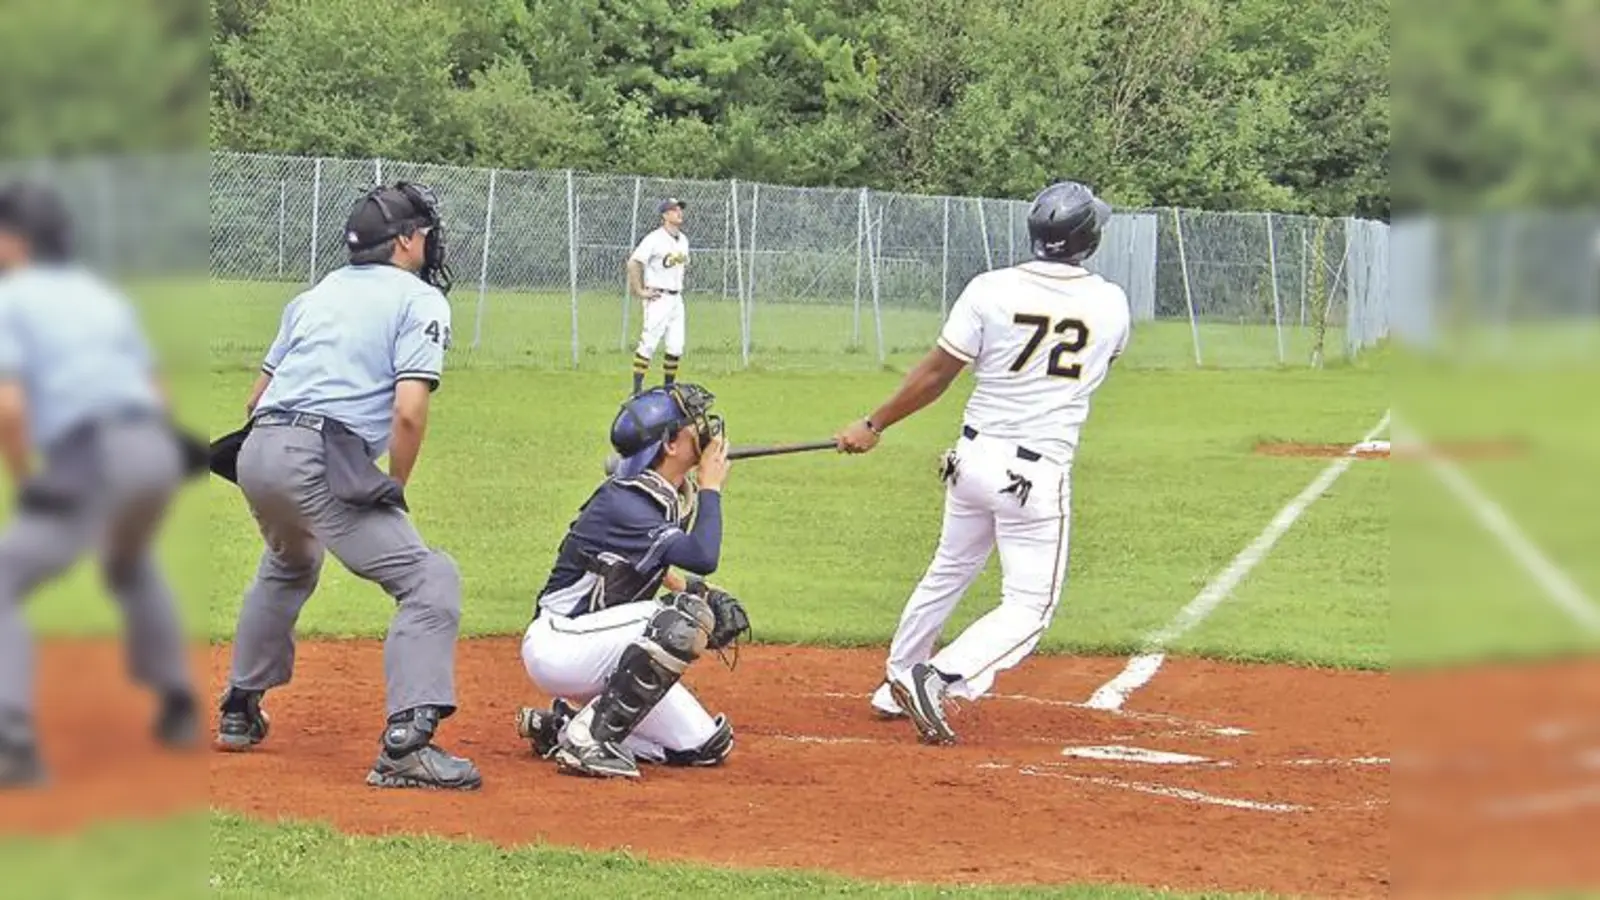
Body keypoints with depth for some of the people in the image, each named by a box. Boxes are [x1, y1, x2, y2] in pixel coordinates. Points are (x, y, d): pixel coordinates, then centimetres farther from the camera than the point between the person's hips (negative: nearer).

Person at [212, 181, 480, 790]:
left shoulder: (316, 294, 24)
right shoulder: (419, 300, 2)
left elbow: (257, 396, 23)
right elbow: (408, 411, -11)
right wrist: (393, 493, 1)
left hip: (257, 451, 8)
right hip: (322, 464, -8)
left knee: (288, 566, 37)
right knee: (430, 579, -8)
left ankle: (239, 711, 43)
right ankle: (406, 743, -23)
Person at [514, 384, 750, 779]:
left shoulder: (675, 496, 6)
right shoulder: (623, 502, -22)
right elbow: (703, 557, -33)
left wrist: (694, 592, 7)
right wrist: (711, 487, -18)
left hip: (597, 650, 9)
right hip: (557, 645, -9)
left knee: (707, 746, 2)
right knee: (683, 618, -30)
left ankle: (561, 725, 12)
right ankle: (589, 737, -23)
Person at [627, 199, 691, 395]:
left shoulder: (683, 240, 12)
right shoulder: (654, 239, -13)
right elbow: (633, 263, -18)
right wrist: (640, 291, -16)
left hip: (676, 298, 7)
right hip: (658, 298, -7)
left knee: (676, 347, 5)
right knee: (649, 344, -8)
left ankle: (668, 388, 16)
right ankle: (637, 390, -5)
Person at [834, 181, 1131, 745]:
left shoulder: (990, 290, -7)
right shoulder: (1111, 305, -4)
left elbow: (936, 375, -3)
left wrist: (875, 425, 8)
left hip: (974, 459, 3)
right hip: (1038, 472, -3)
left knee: (948, 573, 23)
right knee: (1029, 606, 1)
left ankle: (896, 686, 34)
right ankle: (941, 679, -20)